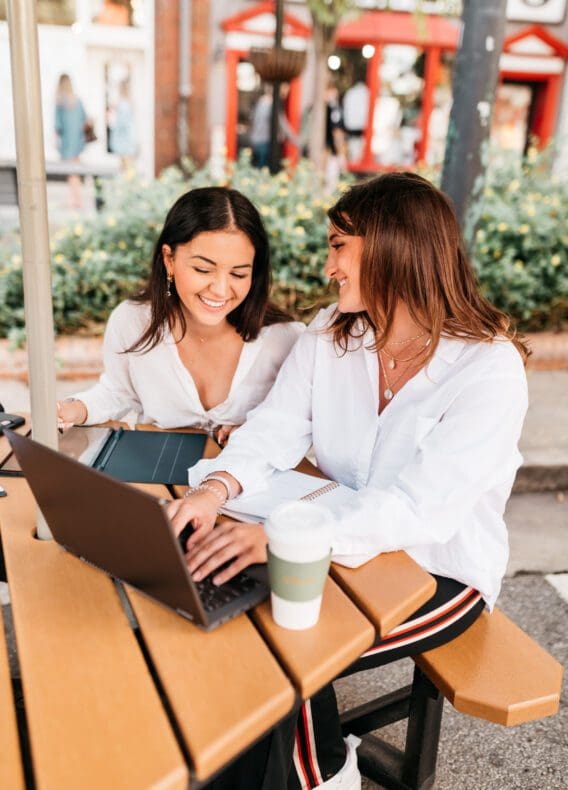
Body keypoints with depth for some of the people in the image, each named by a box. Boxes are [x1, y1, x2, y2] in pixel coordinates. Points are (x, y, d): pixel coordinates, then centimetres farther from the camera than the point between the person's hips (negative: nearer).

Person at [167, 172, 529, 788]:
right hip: (340, 547, 5)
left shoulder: (489, 367, -21)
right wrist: (216, 487, -30)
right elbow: (275, 429, -9)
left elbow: (421, 506, -31)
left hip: (440, 571, -5)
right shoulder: (328, 334, -2)